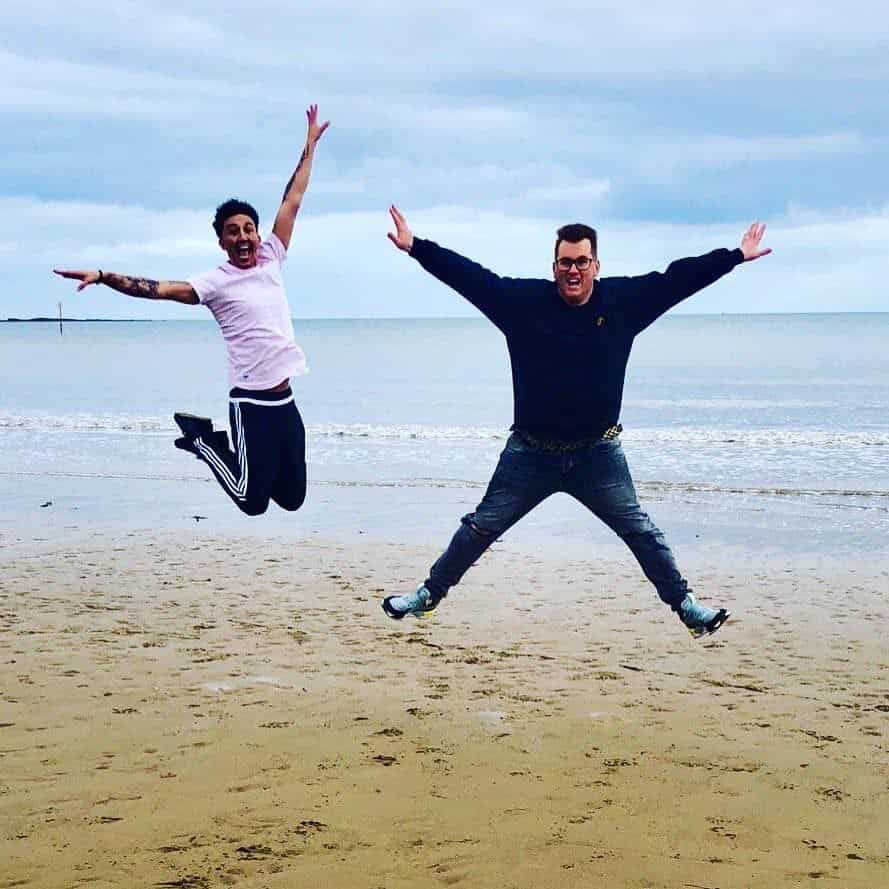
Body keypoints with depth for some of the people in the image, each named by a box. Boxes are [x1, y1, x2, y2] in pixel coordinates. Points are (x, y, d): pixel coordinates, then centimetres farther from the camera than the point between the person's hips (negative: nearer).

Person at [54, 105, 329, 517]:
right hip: (251, 402, -6)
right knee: (254, 501, -2)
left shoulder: (271, 261, 8)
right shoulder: (216, 281, -8)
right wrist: (104, 276, -31)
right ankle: (203, 440, 20)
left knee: (292, 497, 11)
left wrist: (310, 145, 14)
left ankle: (233, 449, 31)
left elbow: (292, 201, 11)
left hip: (285, 399, 6)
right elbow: (162, 288, -19)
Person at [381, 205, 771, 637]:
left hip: (598, 454, 1)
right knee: (481, 528, 8)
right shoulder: (522, 300, -6)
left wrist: (736, 256, 6)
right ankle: (428, 593, 22)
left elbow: (677, 278, 3)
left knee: (639, 530, 8)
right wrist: (415, 246, -8)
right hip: (531, 453, 0)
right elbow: (467, 274, -5)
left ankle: (684, 602, 21)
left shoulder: (623, 300, -3)